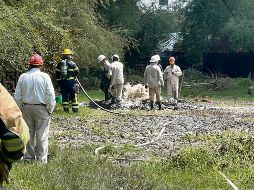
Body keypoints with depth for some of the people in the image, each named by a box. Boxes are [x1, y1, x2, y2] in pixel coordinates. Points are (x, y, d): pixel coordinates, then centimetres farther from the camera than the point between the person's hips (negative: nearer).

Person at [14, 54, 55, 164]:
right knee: (42, 135, 2)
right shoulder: (44, 76, -10)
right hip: (41, 108, -3)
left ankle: (28, 157, 19)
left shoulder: (23, 77, -1)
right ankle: (41, 158, 4)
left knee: (28, 133, 13)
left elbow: (17, 96, 2)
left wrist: (21, 109, 13)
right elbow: (50, 95, -10)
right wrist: (50, 109, 1)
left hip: (26, 108, 3)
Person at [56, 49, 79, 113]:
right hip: (70, 81, -4)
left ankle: (66, 109, 8)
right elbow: (77, 72, -3)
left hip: (62, 82, 4)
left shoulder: (59, 64, 6)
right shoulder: (72, 63, -7)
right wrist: (74, 76, 18)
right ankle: (75, 109, 1)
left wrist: (58, 81, 16)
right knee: (73, 95, 3)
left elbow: (57, 74, 8)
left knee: (64, 95, 8)